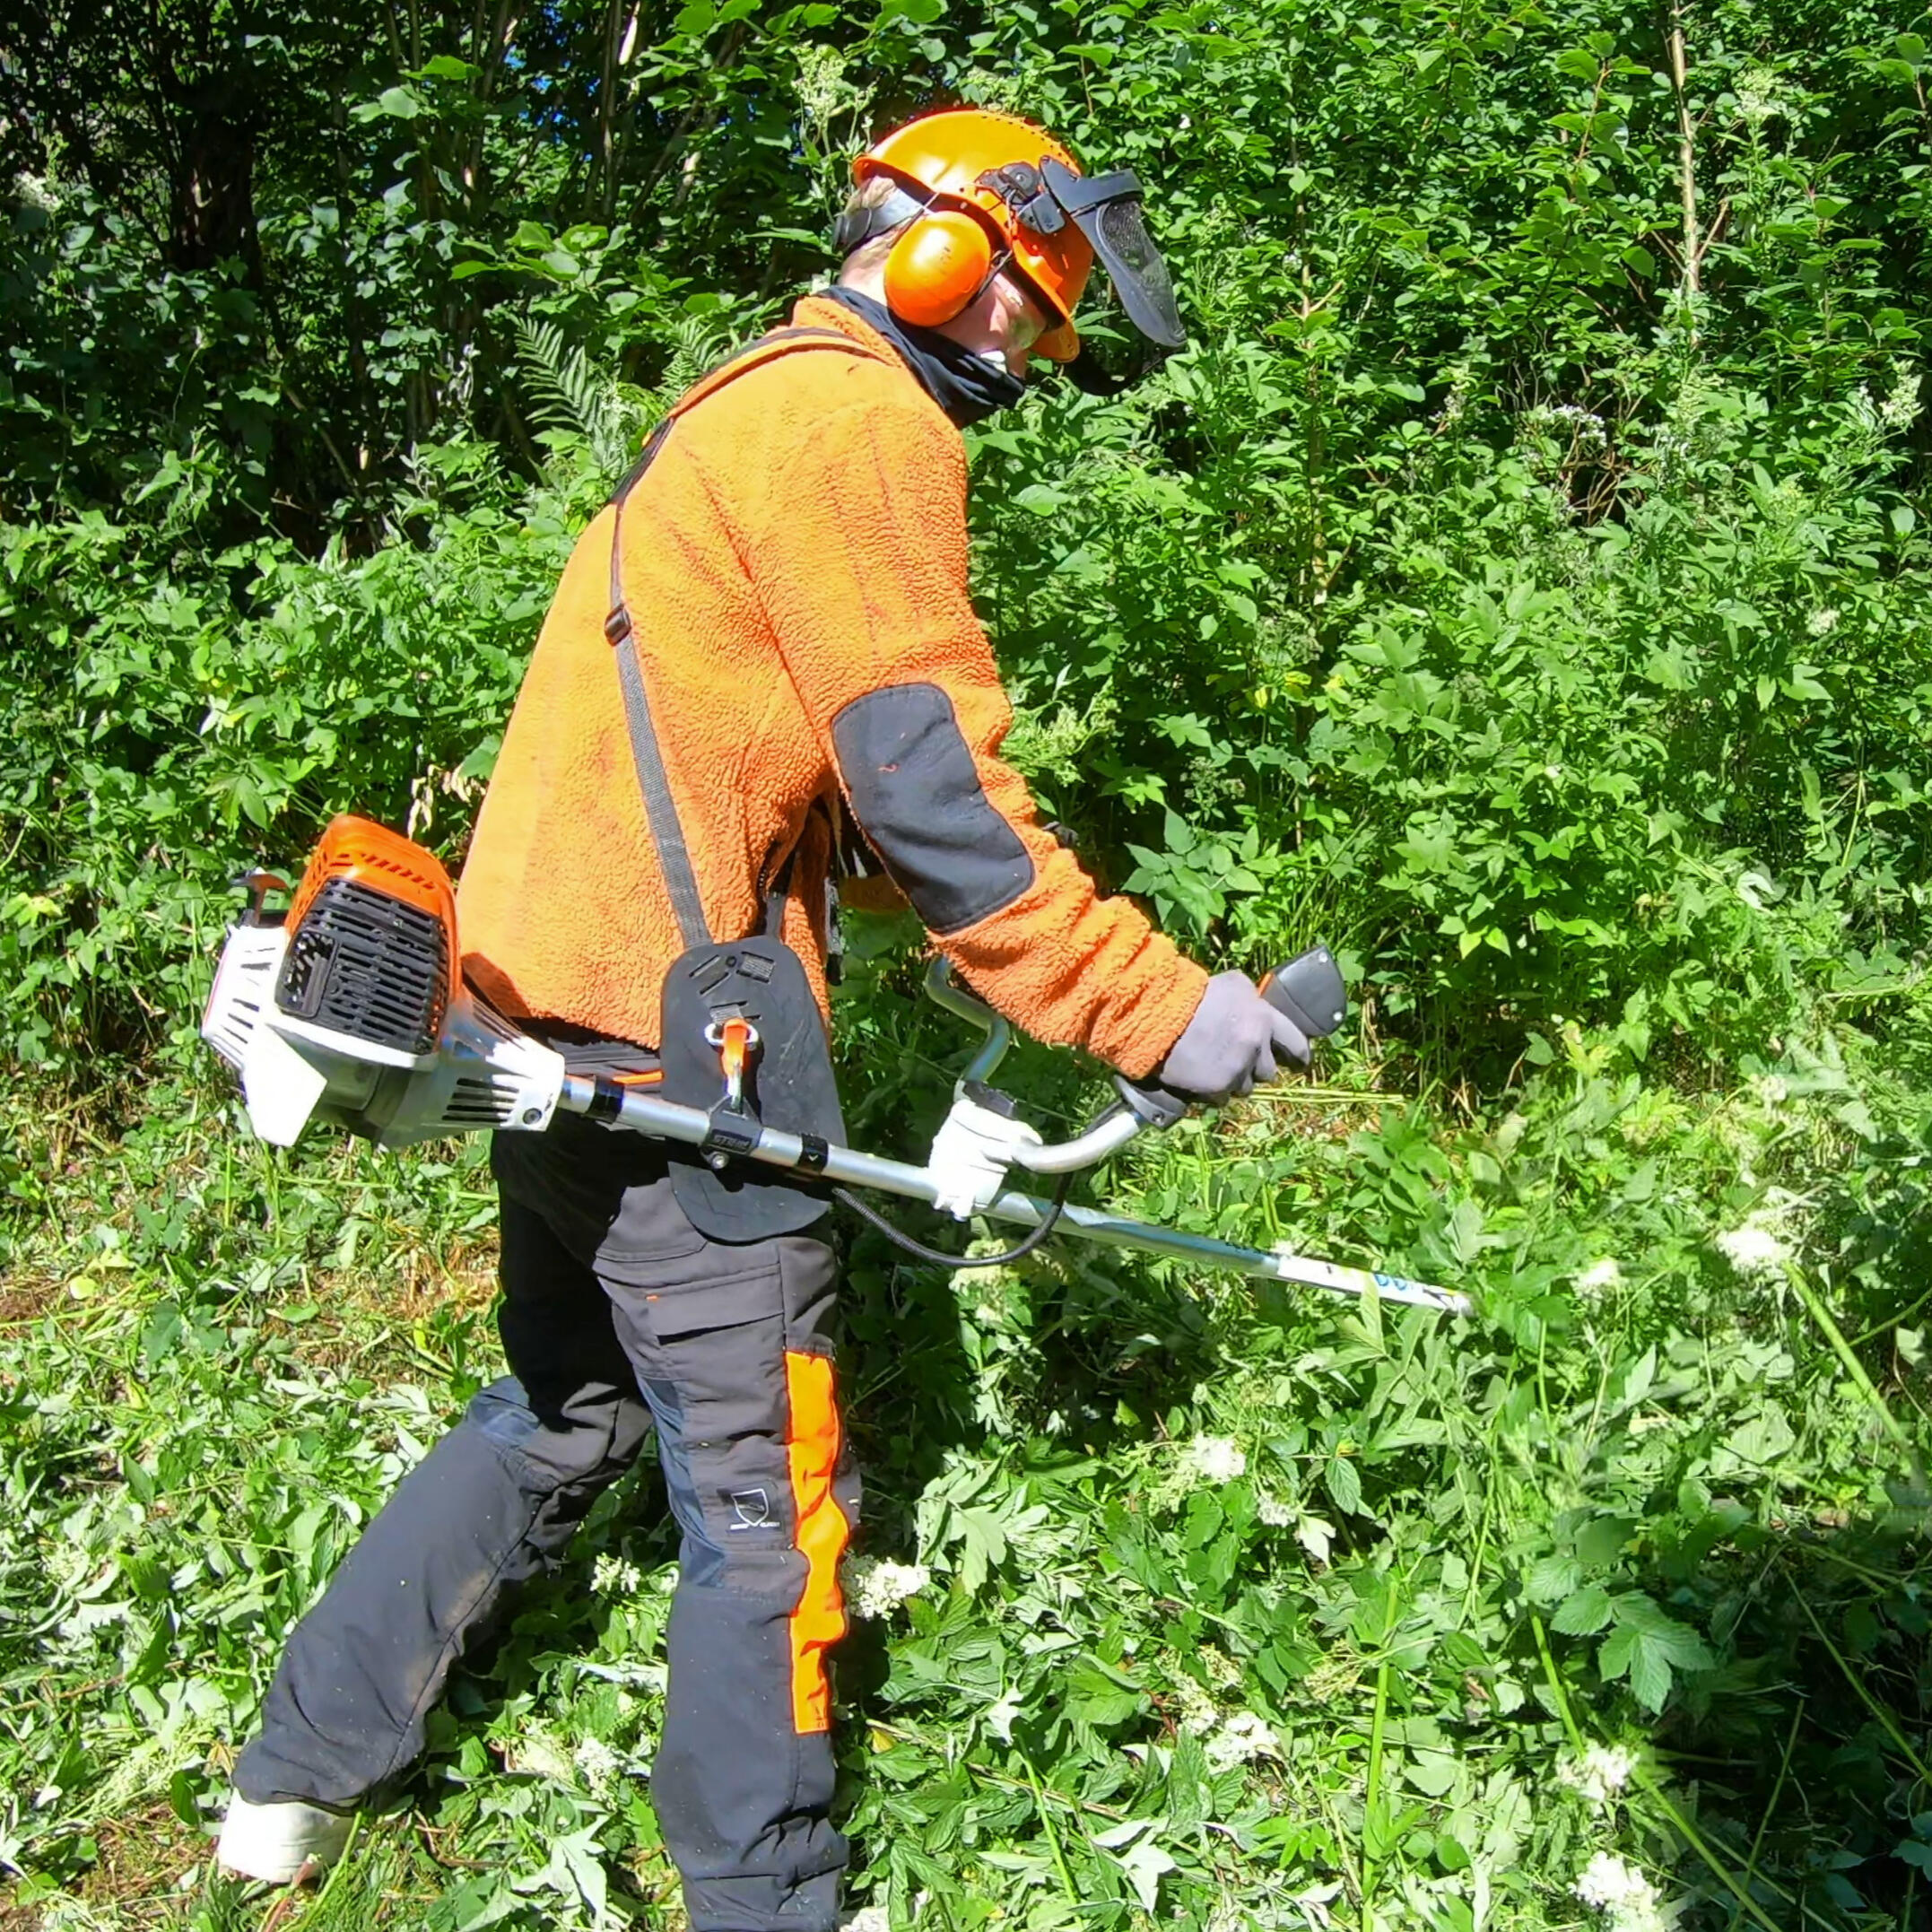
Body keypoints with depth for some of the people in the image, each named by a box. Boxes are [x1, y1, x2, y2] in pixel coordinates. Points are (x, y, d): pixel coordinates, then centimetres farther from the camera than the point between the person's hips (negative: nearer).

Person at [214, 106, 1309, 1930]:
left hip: (546, 1016, 10)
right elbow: (931, 790, -18)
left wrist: (1076, 971, 18)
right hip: (669, 1042, -10)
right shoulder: (860, 419, -10)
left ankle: (294, 1778, 35)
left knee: (556, 1417, 24)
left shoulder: (751, 413, 23)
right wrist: (1157, 1008, -14)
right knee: (761, 1508, 3)